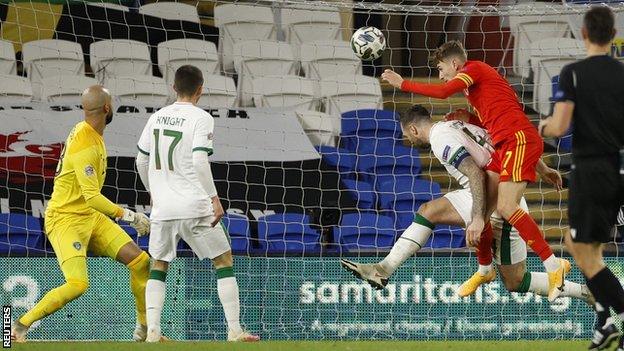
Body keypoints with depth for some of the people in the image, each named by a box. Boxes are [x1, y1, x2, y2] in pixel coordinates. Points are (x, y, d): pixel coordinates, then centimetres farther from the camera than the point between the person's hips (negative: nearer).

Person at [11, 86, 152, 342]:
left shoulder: (91, 133, 9)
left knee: (140, 262, 1)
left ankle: (144, 330, 13)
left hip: (90, 216, 10)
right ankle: (20, 327, -12)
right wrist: (127, 215, -31)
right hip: (65, 218, -10)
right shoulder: (84, 145, -23)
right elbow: (92, 197, -29)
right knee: (78, 283, -25)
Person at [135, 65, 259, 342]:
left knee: (158, 266, 16)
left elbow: (141, 160, 18)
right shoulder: (200, 118, -7)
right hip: (194, 205, -5)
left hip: (162, 206, 5)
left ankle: (152, 331, 3)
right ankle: (234, 330, 2)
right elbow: (200, 161, -18)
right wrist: (214, 198, -16)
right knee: (224, 262, 7)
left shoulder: (157, 117, 10)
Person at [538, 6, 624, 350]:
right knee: (576, 244, 20)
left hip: (591, 170, -6)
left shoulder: (573, 73, -10)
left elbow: (559, 127, -15)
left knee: (587, 256, 0)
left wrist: (543, 127, 7)